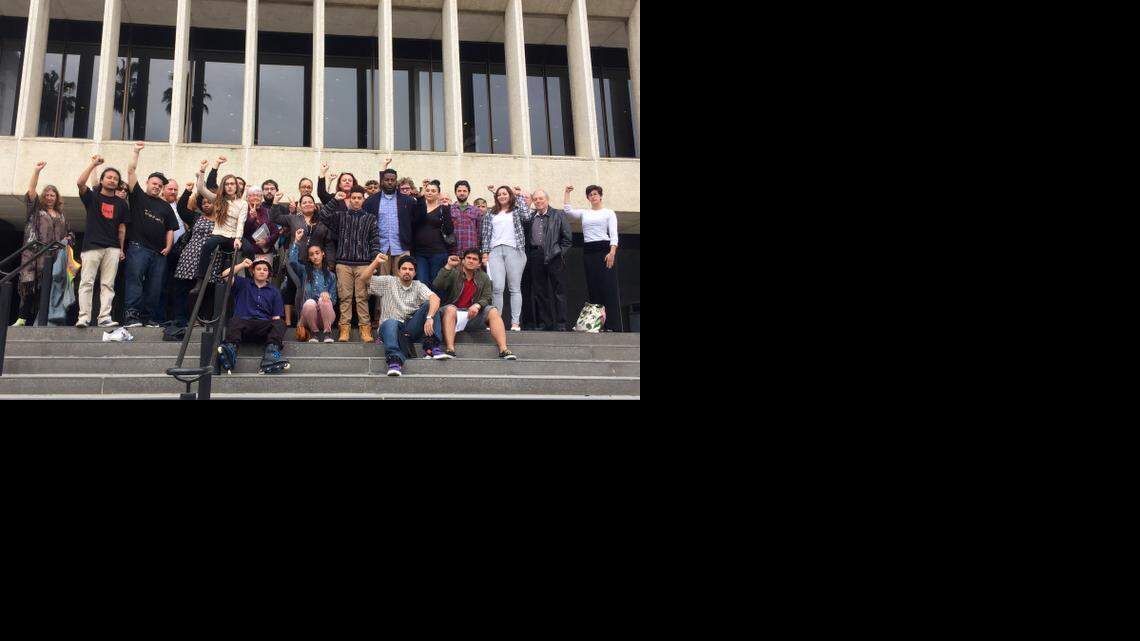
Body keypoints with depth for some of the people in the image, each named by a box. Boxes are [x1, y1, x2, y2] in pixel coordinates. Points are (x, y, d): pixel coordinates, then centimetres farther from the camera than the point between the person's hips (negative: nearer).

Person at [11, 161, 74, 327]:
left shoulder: (61, 216, 25)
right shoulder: (36, 210, 17)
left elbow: (70, 234, 25)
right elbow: (31, 191, 5)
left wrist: (66, 241, 2)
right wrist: (37, 171, -1)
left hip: (54, 256, 2)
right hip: (34, 253, -2)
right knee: (29, 285, -13)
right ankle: (23, 318, -12)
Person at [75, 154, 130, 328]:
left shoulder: (121, 203, 15)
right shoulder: (92, 197, 8)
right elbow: (80, 183, -11)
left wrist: (121, 249, 13)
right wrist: (93, 164, -10)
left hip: (112, 248, 3)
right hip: (92, 246, -3)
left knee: (108, 284, -1)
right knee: (87, 282, -7)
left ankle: (105, 317, -3)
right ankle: (84, 317, -10)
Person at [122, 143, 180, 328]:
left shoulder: (165, 206, 20)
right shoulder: (139, 196, 11)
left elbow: (170, 229, 19)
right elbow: (131, 171, 4)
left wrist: (168, 246, 4)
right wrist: (136, 152, 2)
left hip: (159, 252, 4)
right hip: (138, 247, -4)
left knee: (155, 286, 2)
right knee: (134, 279, -14)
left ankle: (149, 317, 6)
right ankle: (131, 315, -20)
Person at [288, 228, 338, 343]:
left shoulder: (330, 276, 13)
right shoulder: (304, 271, 11)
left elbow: (333, 299, 9)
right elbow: (292, 261, -10)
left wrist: (327, 296, -14)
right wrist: (296, 242, -7)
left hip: (325, 315, 0)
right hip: (308, 313, 0)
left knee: (324, 300, -31)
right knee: (310, 302, -34)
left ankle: (327, 332, -20)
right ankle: (314, 332, -12)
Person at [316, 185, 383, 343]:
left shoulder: (370, 219, 11)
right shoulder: (340, 215, 12)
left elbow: (375, 242, 7)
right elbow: (322, 216, -3)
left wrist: (374, 262, -4)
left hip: (363, 264, -1)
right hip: (344, 263, 1)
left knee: (362, 297, -2)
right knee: (345, 297, 0)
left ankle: (365, 328, -1)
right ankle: (345, 328, 1)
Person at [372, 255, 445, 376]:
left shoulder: (419, 286, 9)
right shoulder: (388, 282, 10)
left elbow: (435, 298, -11)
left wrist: (429, 318, -31)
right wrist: (376, 263, -17)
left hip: (412, 328, 2)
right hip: (391, 326, -2)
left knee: (430, 304, -18)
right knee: (391, 323, -37)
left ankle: (431, 346, -27)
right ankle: (395, 359, -55)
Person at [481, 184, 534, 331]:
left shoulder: (516, 210, 13)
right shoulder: (491, 214, 19)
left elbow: (527, 216, -8)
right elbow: (486, 234, 17)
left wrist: (520, 196, 1)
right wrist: (485, 253, 7)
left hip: (514, 250, -1)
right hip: (495, 251, 1)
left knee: (515, 288, -2)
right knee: (497, 287, -11)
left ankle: (515, 323, -2)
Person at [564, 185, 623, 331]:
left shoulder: (608, 213, 5)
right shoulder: (584, 213, 16)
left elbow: (613, 234, -3)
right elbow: (568, 211, 3)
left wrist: (612, 253, -16)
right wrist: (567, 193, 6)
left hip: (605, 249, -4)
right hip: (588, 252, 4)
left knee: (609, 287, -10)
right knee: (593, 288, 2)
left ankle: (613, 325, -12)